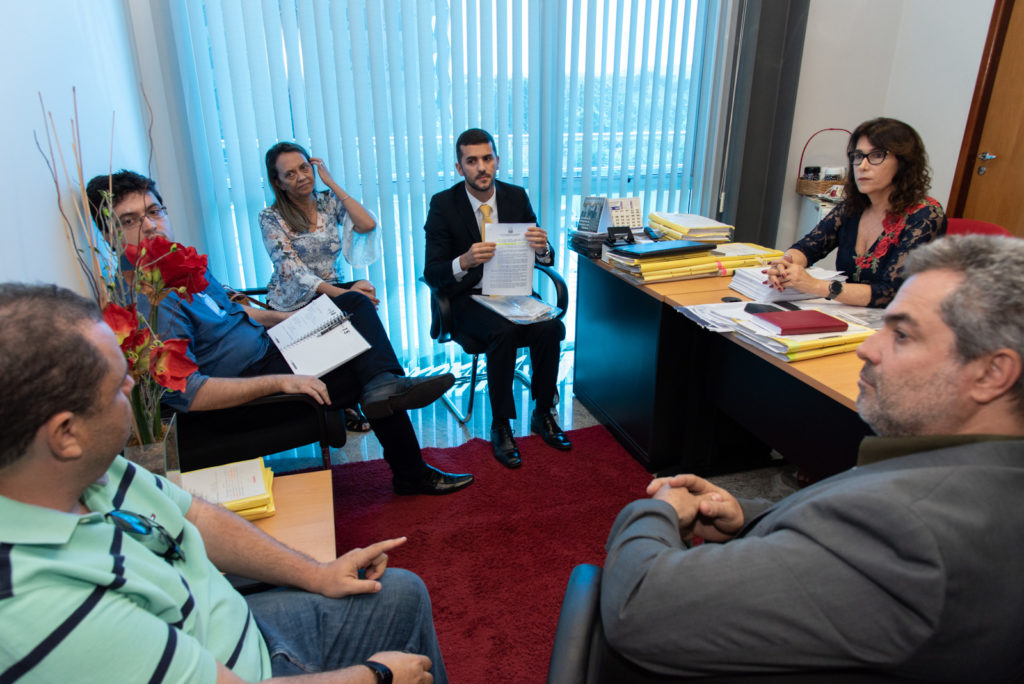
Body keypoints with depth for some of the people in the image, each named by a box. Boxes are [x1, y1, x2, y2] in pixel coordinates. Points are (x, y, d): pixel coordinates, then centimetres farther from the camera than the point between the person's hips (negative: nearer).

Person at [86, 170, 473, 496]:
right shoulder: (141, 301, -24)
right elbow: (184, 394, -30)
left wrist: (287, 318, 8)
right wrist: (280, 382, -32)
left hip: (266, 346, 10)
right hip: (248, 386, -10)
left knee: (354, 303, 6)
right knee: (364, 375, -10)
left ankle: (383, 383, -23)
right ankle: (412, 476, 7)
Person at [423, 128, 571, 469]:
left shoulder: (517, 197, 4)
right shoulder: (443, 204, -6)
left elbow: (545, 258, 6)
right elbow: (432, 274, -10)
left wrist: (542, 248, -20)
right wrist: (464, 262, -32)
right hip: (469, 297, -3)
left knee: (549, 327, -26)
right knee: (504, 331, -33)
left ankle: (542, 414, -3)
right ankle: (500, 426, -16)